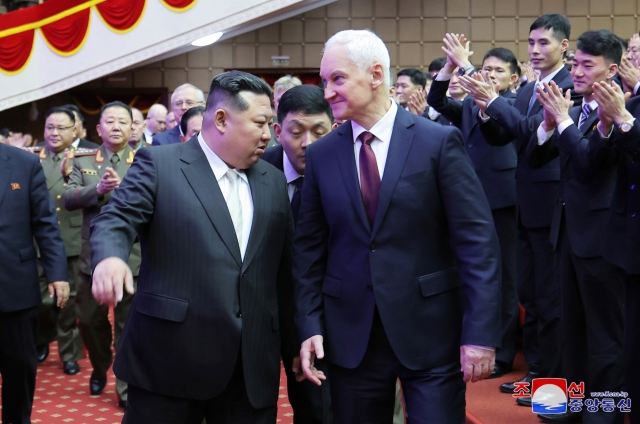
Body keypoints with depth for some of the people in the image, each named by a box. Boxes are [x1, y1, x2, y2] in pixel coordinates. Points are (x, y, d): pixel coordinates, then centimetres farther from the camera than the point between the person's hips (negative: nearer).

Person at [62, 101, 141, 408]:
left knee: (128, 324, 4)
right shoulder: (82, 161, 6)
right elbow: (68, 199, -7)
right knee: (90, 320, 14)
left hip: (132, 257, -2)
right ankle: (99, 369, 40)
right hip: (92, 256, 3)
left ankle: (127, 386, 16)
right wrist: (97, 189, -25)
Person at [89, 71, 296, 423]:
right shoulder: (159, 165, 1)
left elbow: (284, 269, 16)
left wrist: (293, 343, 17)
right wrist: (110, 258, -32)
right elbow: (115, 220, -9)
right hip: (170, 359, -4)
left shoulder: (274, 182, 14)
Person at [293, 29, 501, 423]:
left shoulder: (439, 141, -6)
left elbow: (477, 240, -8)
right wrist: (310, 325, 0)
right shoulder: (321, 154, 4)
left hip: (431, 330, -3)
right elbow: (309, 247, 8)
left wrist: (480, 331, -12)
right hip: (350, 335, 3)